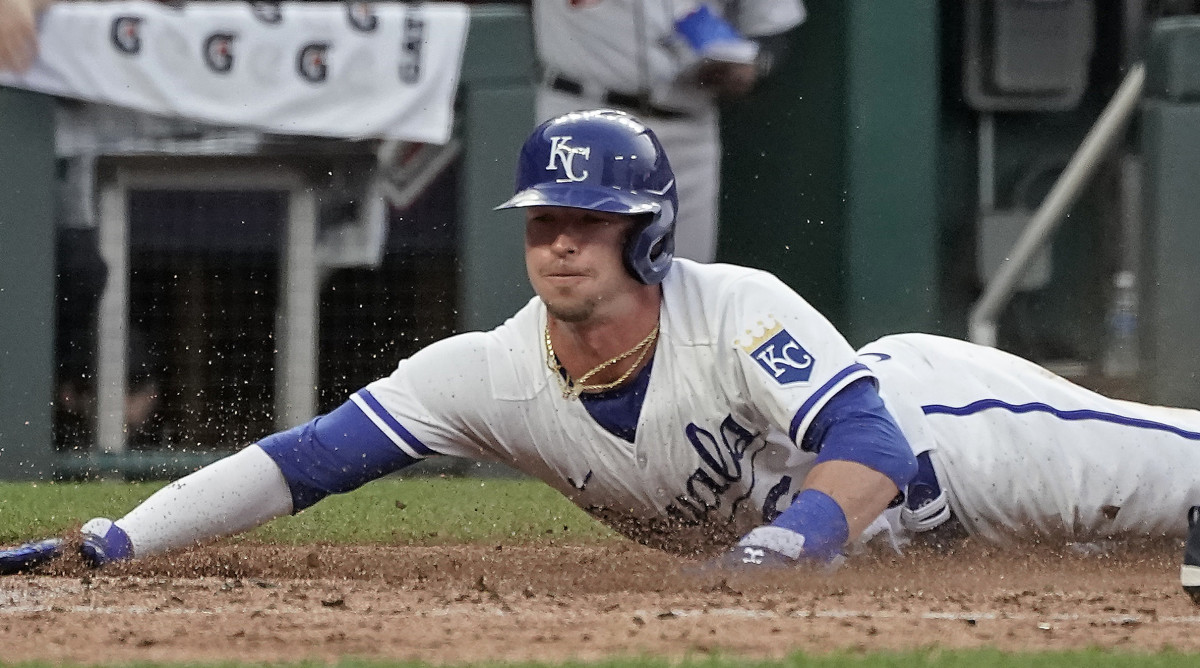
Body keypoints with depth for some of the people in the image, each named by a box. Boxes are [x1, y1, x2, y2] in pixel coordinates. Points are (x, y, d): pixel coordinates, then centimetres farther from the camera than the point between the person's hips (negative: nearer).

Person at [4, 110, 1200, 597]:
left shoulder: (739, 313, -38)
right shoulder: (493, 373, -25)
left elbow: (868, 451, -43)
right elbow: (304, 459, -28)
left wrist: (791, 538, -63)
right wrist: (106, 543, -36)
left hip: (920, 415, -4)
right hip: (794, 513, 4)